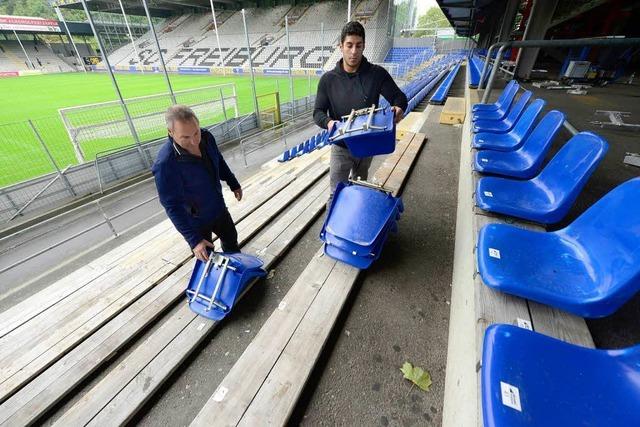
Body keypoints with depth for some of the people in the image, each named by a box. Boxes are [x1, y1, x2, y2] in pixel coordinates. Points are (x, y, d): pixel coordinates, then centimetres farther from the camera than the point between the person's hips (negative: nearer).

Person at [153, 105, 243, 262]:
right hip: (196, 221, -6)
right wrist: (194, 240, -29)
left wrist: (234, 184, 15)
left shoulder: (206, 137, -15)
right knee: (205, 258, 13)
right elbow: (173, 207, -27)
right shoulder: (165, 164, -32)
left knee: (231, 239, 26)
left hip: (219, 208, 6)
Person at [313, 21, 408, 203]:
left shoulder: (377, 74, -7)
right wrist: (328, 122, -29)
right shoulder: (328, 79, -7)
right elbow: (318, 112, -4)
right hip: (341, 147, -2)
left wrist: (398, 108, -27)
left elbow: (399, 97, -1)